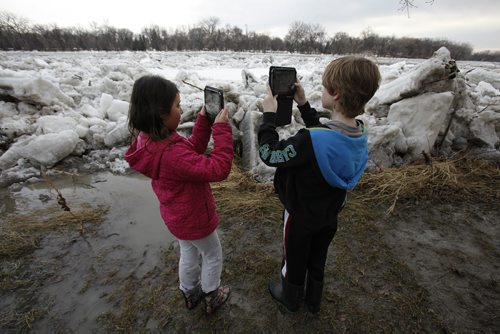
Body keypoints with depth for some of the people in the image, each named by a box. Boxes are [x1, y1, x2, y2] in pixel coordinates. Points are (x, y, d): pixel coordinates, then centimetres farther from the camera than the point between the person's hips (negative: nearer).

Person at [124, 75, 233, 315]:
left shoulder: (148, 140, -9)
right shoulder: (170, 153, -39)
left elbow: (193, 151, -1)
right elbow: (218, 169, -39)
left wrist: (204, 121, -10)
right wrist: (222, 128, -34)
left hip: (177, 215, 8)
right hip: (193, 218, -8)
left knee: (189, 253, 30)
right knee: (213, 255, 19)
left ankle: (191, 293, 54)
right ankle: (212, 297, 45)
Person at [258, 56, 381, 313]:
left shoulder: (310, 141, -38)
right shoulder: (359, 134, -13)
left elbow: (270, 154, -26)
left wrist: (269, 115, -16)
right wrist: (304, 105, 1)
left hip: (301, 216, -6)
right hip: (329, 215, 6)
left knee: (294, 260, 23)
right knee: (317, 259, 29)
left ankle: (291, 299, 52)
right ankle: (313, 301, 55)